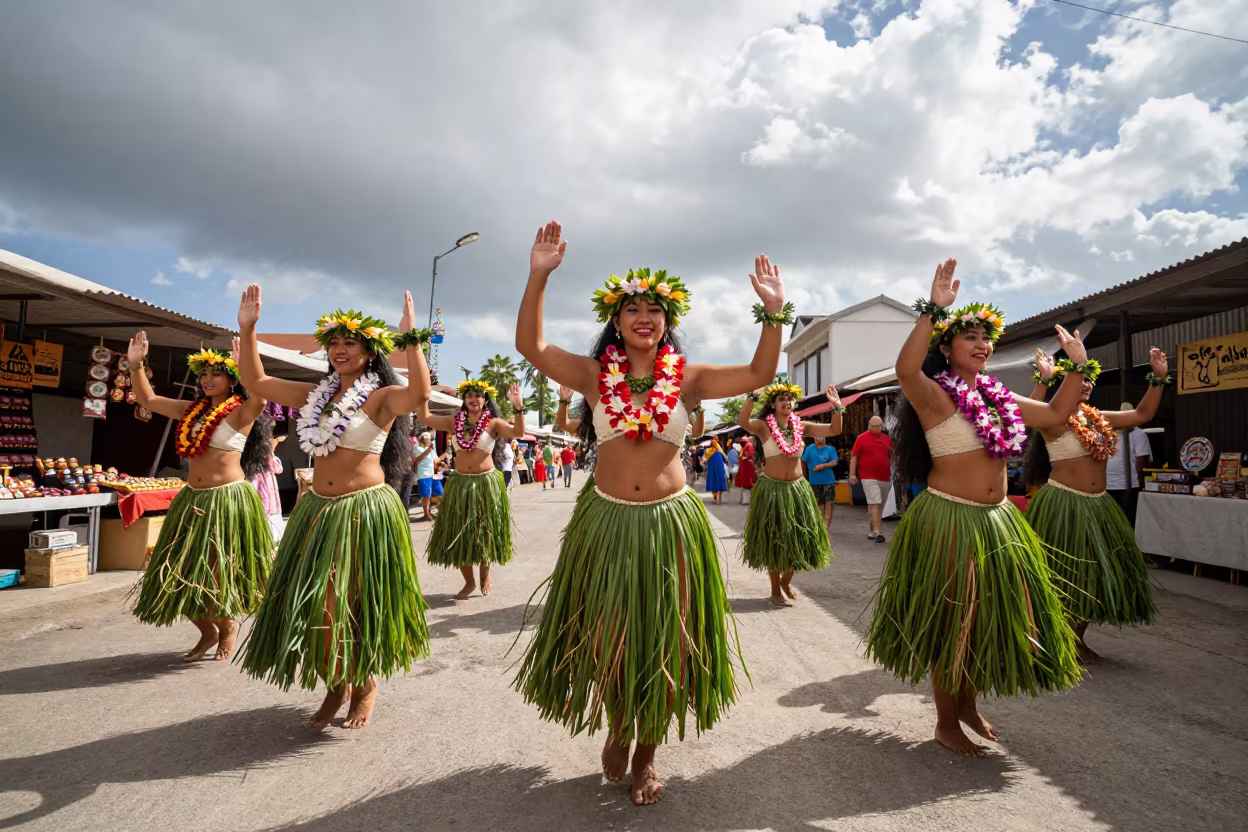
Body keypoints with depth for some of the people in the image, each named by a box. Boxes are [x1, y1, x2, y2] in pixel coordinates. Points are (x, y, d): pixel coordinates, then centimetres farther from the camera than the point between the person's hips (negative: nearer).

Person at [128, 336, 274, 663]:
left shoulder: (242, 412, -9)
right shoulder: (193, 410, 11)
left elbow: (259, 392, -32)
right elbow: (147, 400, 18)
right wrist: (136, 366, 5)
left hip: (228, 500, -7)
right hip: (193, 500, 7)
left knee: (218, 573, 2)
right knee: (181, 573, 10)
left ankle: (228, 627, 30)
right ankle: (208, 632, 32)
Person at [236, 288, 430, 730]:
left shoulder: (382, 396, -9)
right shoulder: (317, 395, 11)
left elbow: (419, 394, -31)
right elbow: (256, 381, 15)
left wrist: (411, 339, -35)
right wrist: (247, 329, 8)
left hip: (365, 512, -6)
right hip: (317, 511, 6)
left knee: (358, 605, 5)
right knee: (316, 605, 10)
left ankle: (365, 685, 29)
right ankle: (336, 685, 33)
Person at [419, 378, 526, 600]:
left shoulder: (493, 423, -5)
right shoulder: (454, 421, 4)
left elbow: (518, 432, -19)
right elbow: (423, 416, 1)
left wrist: (518, 408, -33)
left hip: (486, 482, -3)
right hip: (460, 483, 3)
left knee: (484, 532, 8)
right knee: (459, 534, 7)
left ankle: (485, 574, 33)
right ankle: (469, 581, 25)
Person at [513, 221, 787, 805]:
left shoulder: (687, 378, 0)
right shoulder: (596, 375, -1)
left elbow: (759, 374, -3)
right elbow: (529, 345, -10)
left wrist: (773, 312, -13)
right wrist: (538, 276, -18)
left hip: (671, 522, 0)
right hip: (607, 520, 0)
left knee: (662, 643, 10)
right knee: (608, 640, 11)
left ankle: (646, 754, 33)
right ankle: (617, 730, 41)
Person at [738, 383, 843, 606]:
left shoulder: (801, 426, 3)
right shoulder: (763, 426, -10)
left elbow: (834, 430, 0)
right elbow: (742, 421, -30)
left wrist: (837, 406, -14)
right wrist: (752, 397, -42)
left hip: (797, 488, 4)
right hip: (772, 489, -4)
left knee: (798, 539, 11)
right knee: (774, 540, 6)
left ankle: (786, 581, 36)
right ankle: (776, 590, 22)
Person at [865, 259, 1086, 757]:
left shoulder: (998, 395, 12)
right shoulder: (933, 394, -12)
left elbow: (1057, 414, 21)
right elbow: (905, 368, -34)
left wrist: (1078, 366, 14)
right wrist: (933, 309, -35)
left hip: (997, 522, 8)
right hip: (948, 520, -8)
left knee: (991, 617, 17)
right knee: (951, 621, 3)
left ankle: (968, 703, 38)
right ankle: (946, 724, 19)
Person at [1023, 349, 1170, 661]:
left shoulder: (1099, 418, 12)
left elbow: (1143, 415, 20)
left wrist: (1158, 378, 12)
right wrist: (1044, 379, -40)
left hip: (1097, 506, 8)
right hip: (1062, 503, -8)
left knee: (1095, 573, 13)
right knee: (1065, 576, -2)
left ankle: (1078, 639, 28)